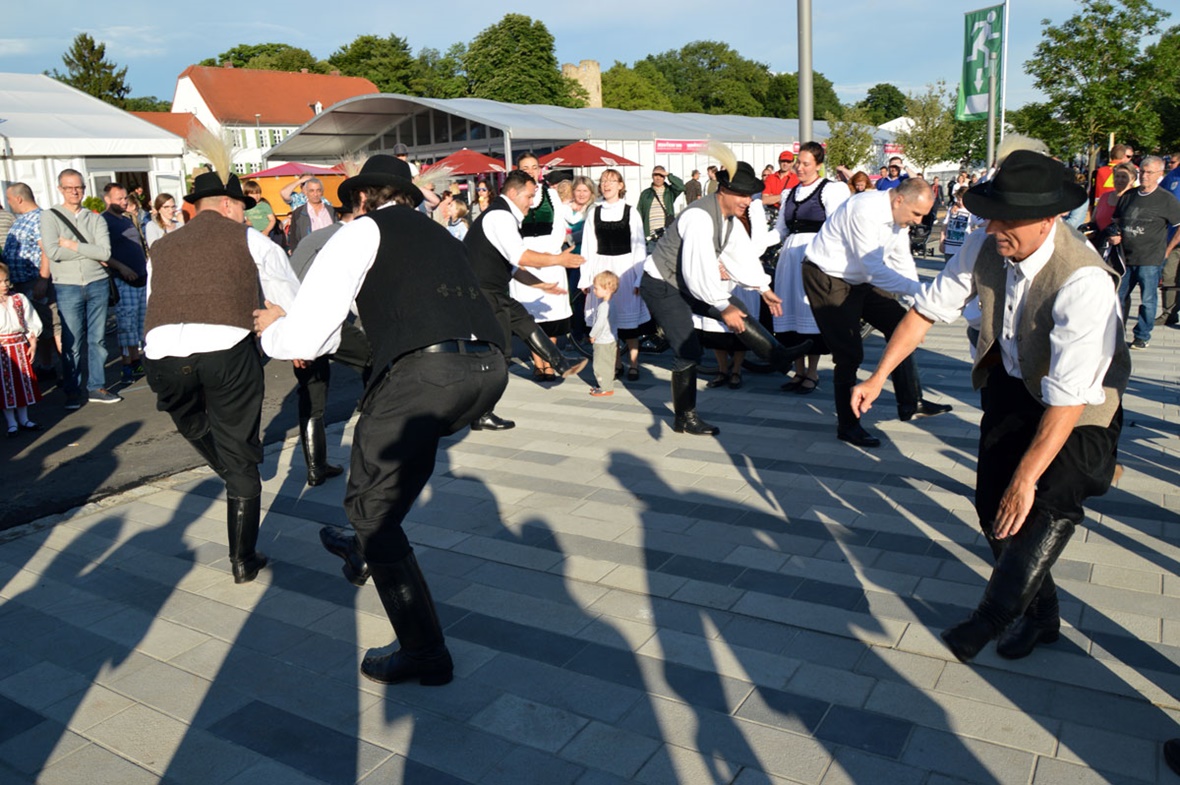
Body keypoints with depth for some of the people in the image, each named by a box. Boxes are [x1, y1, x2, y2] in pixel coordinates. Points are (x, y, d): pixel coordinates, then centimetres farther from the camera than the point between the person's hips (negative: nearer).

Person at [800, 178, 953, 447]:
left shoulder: (899, 215, -1)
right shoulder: (865, 211, -29)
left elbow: (902, 262, 5)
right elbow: (874, 270, -32)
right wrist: (920, 290, -34)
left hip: (860, 279, 9)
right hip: (827, 279, -9)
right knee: (849, 354, -8)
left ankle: (909, 403, 17)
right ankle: (847, 425, 8)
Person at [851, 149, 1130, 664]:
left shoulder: (1084, 282, -34)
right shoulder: (985, 246, -17)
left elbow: (1068, 396, -35)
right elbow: (928, 309, -5)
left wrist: (1026, 479, -34)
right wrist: (878, 377, -8)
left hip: (1079, 407, -5)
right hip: (1013, 385, 5)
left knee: (1048, 503, -22)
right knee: (993, 505, 6)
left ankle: (993, 615, 1)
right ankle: (1036, 614, 30)